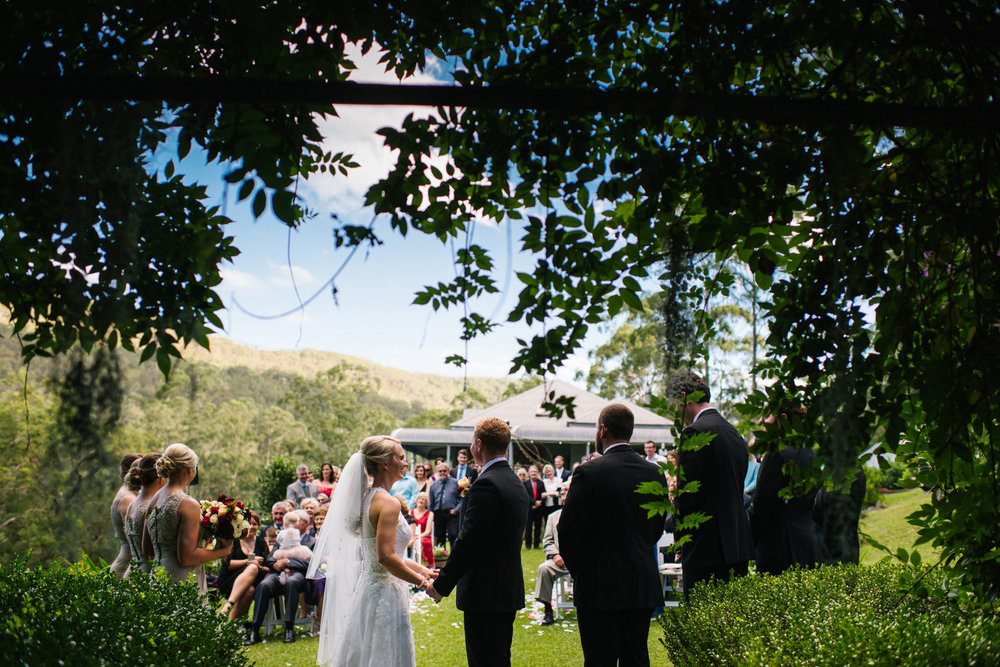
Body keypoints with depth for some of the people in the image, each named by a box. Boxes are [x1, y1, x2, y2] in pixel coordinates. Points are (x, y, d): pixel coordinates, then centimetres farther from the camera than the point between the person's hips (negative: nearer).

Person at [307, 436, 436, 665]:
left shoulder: (368, 497, 10)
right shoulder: (388, 503, -17)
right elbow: (386, 557, -24)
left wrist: (422, 569, 17)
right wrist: (421, 582, -13)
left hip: (367, 586, 9)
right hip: (385, 594, -9)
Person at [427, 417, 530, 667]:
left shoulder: (486, 484, -18)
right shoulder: (517, 484, 12)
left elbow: (468, 542, -20)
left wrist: (440, 585, -11)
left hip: (486, 595, -9)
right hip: (510, 590, 10)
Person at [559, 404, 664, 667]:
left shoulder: (588, 472, -13)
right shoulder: (653, 473, 3)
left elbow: (568, 529, -10)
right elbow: (657, 528, 11)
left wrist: (576, 569, 6)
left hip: (599, 587, -5)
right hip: (643, 586, 5)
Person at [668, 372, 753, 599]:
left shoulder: (695, 432, -12)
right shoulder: (734, 433, 14)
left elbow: (687, 492, -15)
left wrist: (680, 537, -2)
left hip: (706, 547, -9)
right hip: (739, 545, 9)